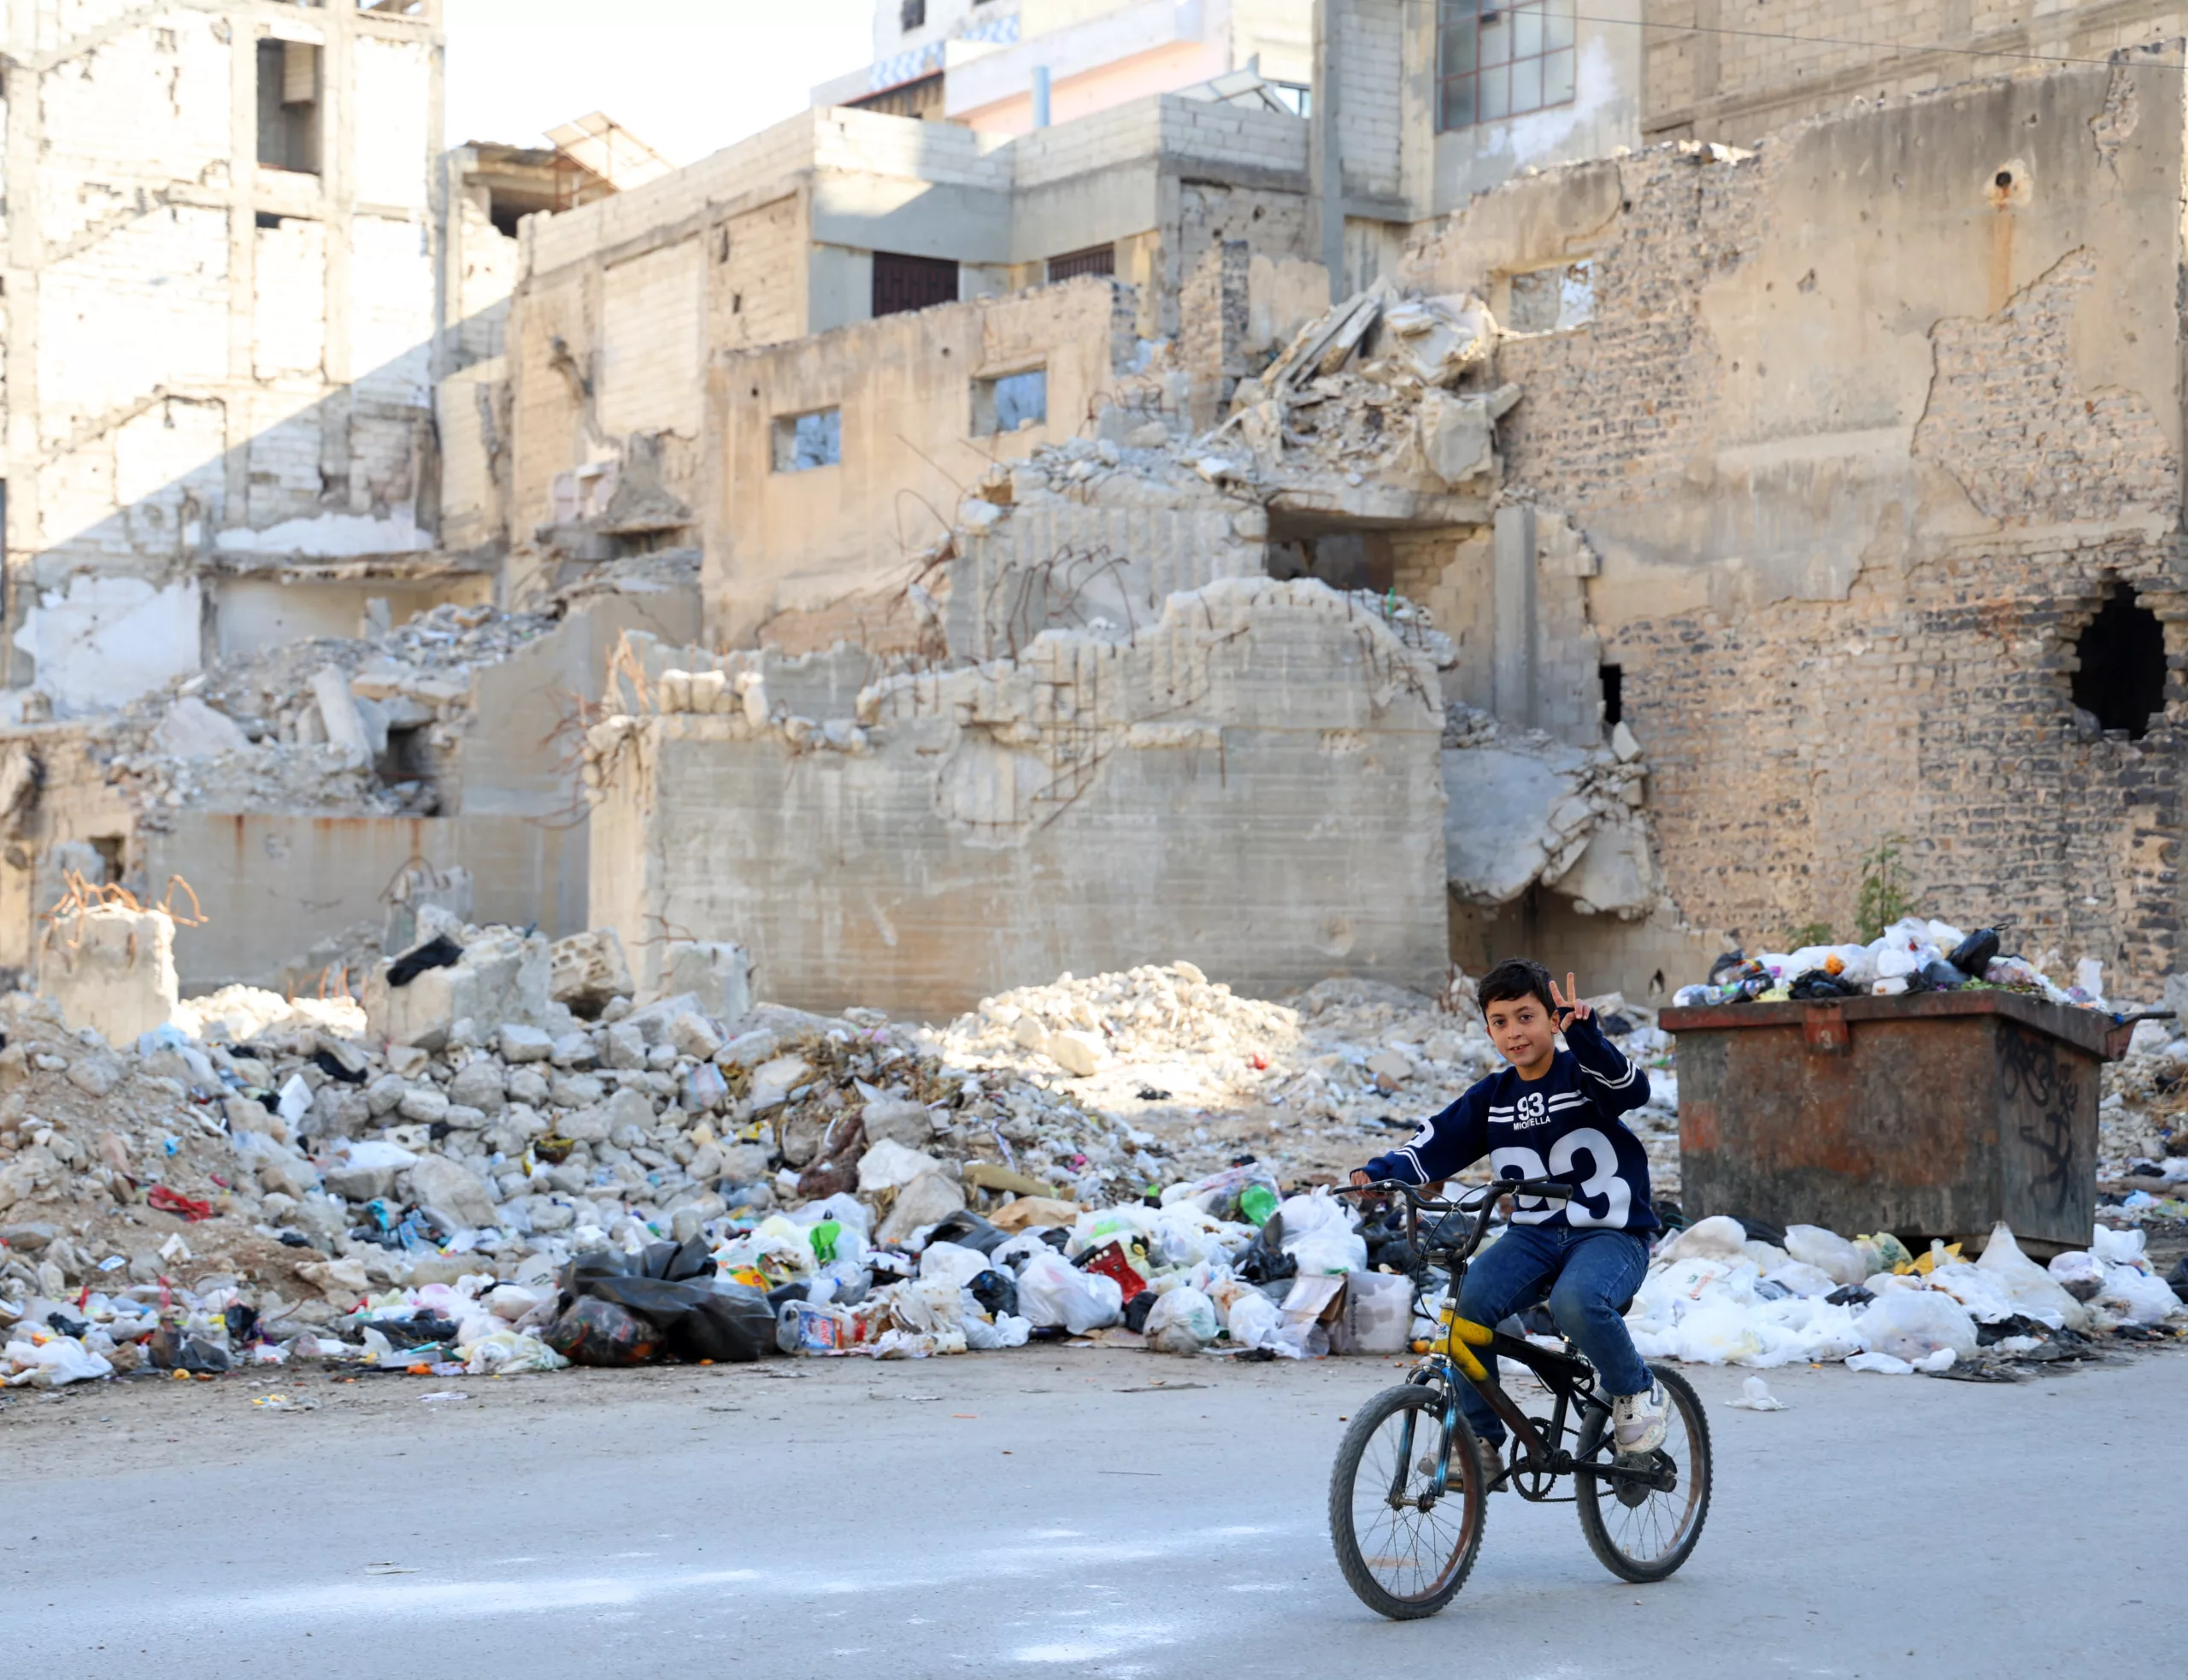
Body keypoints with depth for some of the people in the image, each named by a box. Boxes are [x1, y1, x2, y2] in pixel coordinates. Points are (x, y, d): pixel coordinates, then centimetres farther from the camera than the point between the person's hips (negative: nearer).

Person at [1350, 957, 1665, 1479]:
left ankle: (1636, 1391, -6)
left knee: (1575, 1301, -37)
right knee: (1469, 1299, -24)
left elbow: (1631, 1088, -27)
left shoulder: (1581, 1075, -5)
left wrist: (1582, 1032, -43)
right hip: (1534, 1235, 5)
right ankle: (1481, 1440, -9)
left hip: (1611, 1235, -5)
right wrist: (1378, 1173, -12)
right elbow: (1434, 1145, 7)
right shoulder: (1491, 1098, 9)